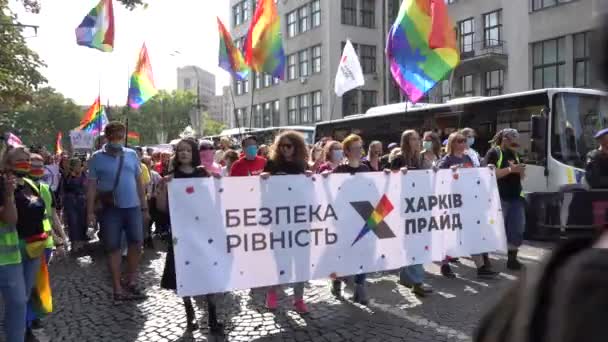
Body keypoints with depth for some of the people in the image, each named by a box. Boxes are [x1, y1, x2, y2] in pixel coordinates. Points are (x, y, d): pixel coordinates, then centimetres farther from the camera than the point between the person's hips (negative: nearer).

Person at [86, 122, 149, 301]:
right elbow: (92, 185, -1)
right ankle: (118, 288, 16)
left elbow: (139, 181, 10)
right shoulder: (97, 158, -2)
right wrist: (90, 211, -6)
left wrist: (144, 207, 9)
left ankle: (131, 282, 24)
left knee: (136, 244, 6)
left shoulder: (132, 155, 5)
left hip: (133, 206, 3)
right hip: (110, 209, -2)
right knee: (113, 248, 5)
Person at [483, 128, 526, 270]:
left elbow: (521, 176, 21)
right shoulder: (493, 153, -5)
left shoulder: (514, 154, 18)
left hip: (515, 197, 7)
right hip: (499, 198, -7)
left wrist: (520, 170, -1)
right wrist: (510, 169, -20)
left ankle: (512, 259, 15)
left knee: (516, 229, 6)